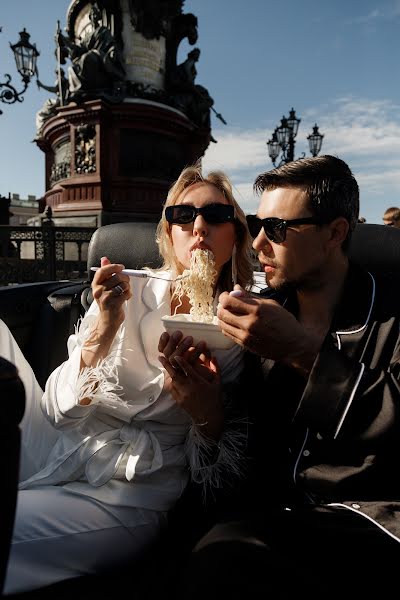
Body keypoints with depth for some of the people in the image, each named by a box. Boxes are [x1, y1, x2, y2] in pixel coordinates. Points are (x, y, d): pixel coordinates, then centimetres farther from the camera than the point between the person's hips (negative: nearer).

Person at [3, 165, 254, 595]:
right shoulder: (130, 292, 0)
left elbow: (221, 471, -2)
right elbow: (57, 411, -4)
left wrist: (207, 410, -22)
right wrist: (104, 326, -18)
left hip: (136, 497, -2)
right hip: (58, 470, 3)